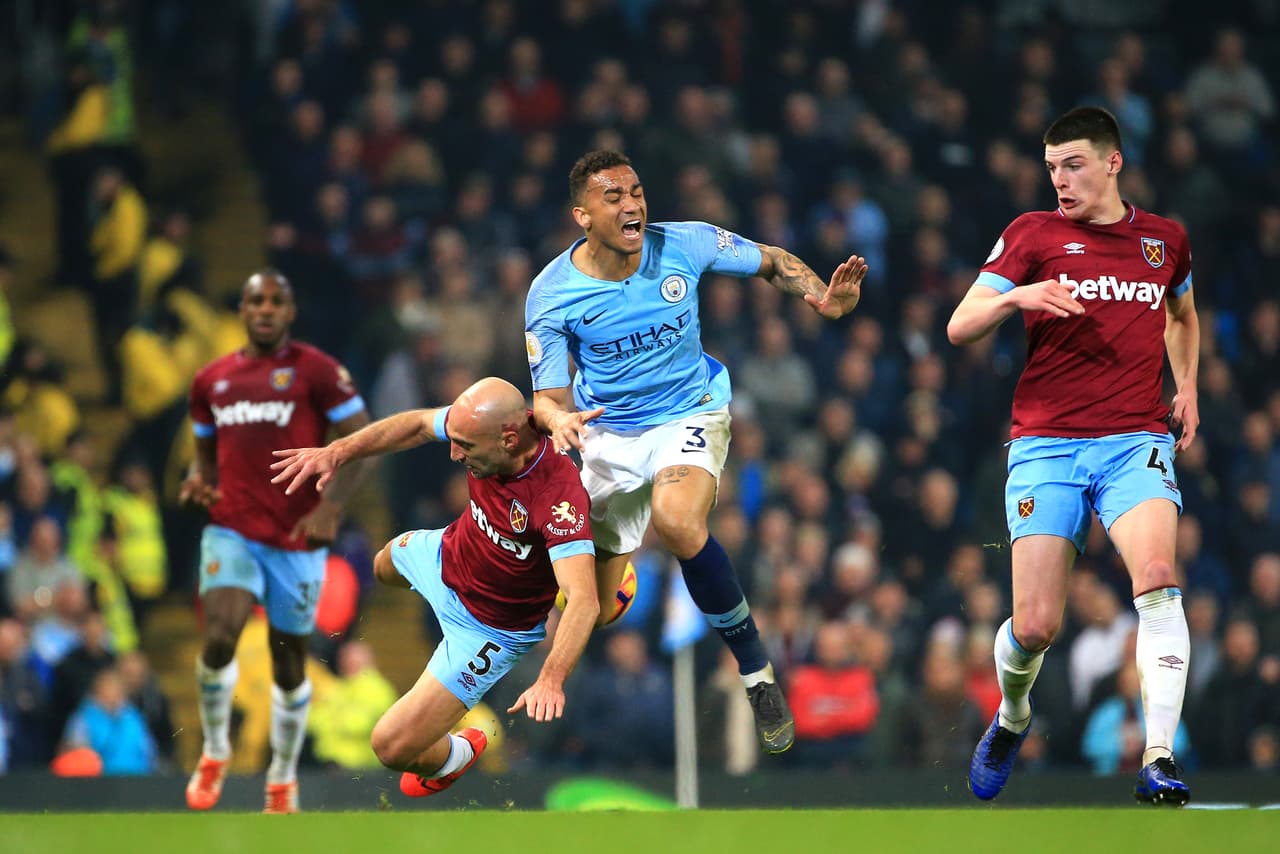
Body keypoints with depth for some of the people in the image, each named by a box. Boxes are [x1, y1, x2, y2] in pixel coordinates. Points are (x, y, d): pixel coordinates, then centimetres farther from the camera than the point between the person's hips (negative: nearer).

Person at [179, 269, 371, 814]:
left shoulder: (316, 371, -3)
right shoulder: (211, 380, 10)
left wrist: (330, 508, -16)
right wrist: (198, 482, 0)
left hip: (297, 538, -2)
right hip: (231, 530, 2)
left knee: (290, 662, 7)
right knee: (219, 638, -20)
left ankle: (283, 780, 27)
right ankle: (214, 753, 3)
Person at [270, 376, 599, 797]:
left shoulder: (560, 496, -44)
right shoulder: (483, 424, -25)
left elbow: (583, 600, -50)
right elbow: (418, 424, -4)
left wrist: (551, 679, -63)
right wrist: (338, 452, -14)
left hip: (489, 629, -7)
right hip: (445, 555, 7)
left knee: (392, 747, -10)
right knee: (385, 565, 40)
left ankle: (454, 756, 26)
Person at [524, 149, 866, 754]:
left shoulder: (686, 245, -14)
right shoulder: (551, 296, -15)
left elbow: (772, 262, 2)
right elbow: (549, 396, -11)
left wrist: (825, 298, -17)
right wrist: (559, 419, -36)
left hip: (690, 410, -2)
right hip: (607, 431, 2)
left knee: (677, 519, -37)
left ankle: (757, 673, -23)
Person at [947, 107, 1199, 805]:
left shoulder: (1164, 239, 13)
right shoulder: (1032, 234, 5)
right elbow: (959, 329, 2)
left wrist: (1187, 385, 18)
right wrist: (1015, 296, -16)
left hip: (1136, 440, 1)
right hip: (1046, 444, -1)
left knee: (1157, 579, -27)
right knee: (1036, 626, -6)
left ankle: (1158, 760, -27)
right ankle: (1011, 717, 29)